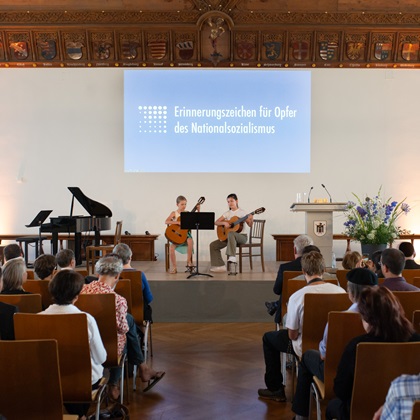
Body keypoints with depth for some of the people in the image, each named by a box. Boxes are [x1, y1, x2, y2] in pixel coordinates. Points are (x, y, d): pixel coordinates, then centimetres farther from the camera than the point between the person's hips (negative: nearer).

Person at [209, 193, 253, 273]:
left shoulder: (242, 212, -5)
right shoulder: (227, 213, 10)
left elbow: (250, 225, -15)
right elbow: (216, 222, 6)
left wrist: (250, 220, -37)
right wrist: (224, 223, -14)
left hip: (242, 236, -6)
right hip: (227, 236, 6)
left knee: (230, 233, -41)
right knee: (213, 245, -8)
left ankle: (232, 257, -42)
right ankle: (220, 266, -8)